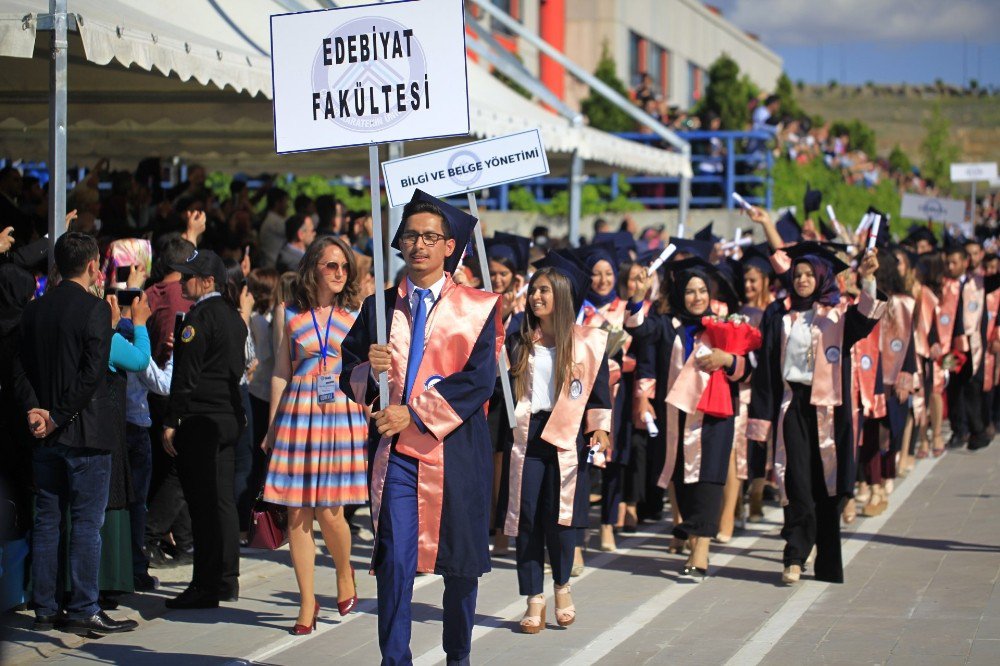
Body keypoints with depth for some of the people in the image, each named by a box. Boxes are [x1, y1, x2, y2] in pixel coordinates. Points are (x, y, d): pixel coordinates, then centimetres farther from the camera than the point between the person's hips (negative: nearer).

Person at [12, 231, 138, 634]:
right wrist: (60, 417, -12)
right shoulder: (95, 308, -11)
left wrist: (34, 409, -3)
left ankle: (45, 609, 14)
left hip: (46, 434, 6)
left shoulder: (34, 309, 8)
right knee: (87, 523, -2)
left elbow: (20, 367, 6)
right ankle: (84, 612, -2)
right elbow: (93, 371, -18)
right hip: (85, 434, -6)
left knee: (46, 521, 10)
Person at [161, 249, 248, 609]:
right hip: (230, 417, 9)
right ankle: (226, 580, 18)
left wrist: (171, 422, -14)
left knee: (204, 503, -6)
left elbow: (186, 374, -16)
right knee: (223, 501, 13)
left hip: (201, 420, -9)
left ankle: (206, 586, -5)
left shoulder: (200, 317, -13)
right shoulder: (233, 316, 14)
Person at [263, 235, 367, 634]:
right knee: (297, 511, 0)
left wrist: (372, 421, 0)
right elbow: (281, 372, 9)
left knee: (328, 511, -5)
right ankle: (307, 601, 9)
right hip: (298, 413, 1)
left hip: (343, 415, -1)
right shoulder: (290, 313, 7)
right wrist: (272, 426, 6)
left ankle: (344, 573, 24)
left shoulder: (356, 314, 5)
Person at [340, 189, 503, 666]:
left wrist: (415, 414, -15)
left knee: (460, 563, 7)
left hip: (455, 451, -1)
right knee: (394, 560, -8)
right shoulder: (379, 307, 10)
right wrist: (368, 371, -13)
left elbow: (479, 380, -8)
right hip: (395, 452, 1)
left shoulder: (477, 308, 2)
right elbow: (349, 375, 11)